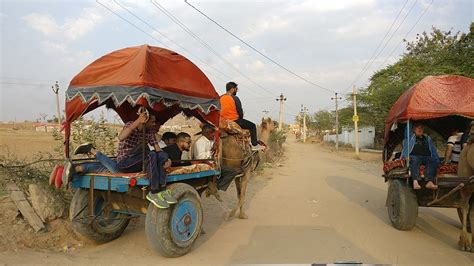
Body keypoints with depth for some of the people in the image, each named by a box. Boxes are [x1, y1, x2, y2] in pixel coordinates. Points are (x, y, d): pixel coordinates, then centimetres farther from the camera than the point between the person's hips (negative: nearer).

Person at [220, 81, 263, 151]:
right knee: (252, 126, 8)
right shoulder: (235, 98, -15)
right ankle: (254, 145, 8)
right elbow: (240, 111, -11)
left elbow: (220, 110, 11)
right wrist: (240, 119, 11)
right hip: (234, 121, -8)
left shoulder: (220, 98, 4)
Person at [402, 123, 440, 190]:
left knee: (434, 161, -32)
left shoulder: (428, 138, 32)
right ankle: (415, 181, -58)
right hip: (414, 156, -3)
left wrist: (438, 160, 14)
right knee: (415, 160, -40)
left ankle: (430, 182, -49)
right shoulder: (410, 136, 24)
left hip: (427, 157, 3)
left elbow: (434, 151, 26)